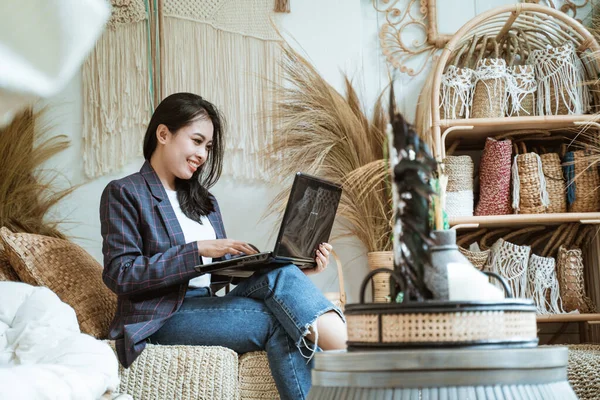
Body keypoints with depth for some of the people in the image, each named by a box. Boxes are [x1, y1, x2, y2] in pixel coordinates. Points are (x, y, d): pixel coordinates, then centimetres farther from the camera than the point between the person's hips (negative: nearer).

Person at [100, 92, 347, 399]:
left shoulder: (204, 201, 24)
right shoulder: (123, 194, 1)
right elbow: (120, 275, -11)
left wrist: (297, 270, 0)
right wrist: (198, 250, -17)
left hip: (208, 307, 5)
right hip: (162, 319, -5)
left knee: (279, 272, -27)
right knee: (278, 320, -29)